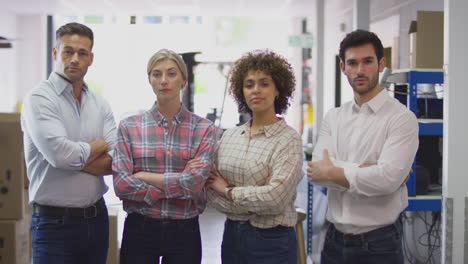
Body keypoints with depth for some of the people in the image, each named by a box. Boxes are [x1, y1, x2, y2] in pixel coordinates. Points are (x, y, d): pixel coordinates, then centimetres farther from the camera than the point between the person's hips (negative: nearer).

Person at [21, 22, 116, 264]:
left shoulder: (100, 105, 8)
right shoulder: (39, 99, -8)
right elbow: (61, 154, -22)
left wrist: (76, 158, -15)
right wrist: (100, 145, -6)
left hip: (96, 218, 5)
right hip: (55, 223, -5)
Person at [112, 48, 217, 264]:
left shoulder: (204, 129, -1)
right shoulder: (129, 127, 0)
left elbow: (196, 182, -14)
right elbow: (121, 185, -10)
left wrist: (143, 176, -11)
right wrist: (179, 185, -14)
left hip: (184, 231, 0)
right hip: (139, 230, 0)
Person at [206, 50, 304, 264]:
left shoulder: (288, 139, -10)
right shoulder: (229, 136, 5)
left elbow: (276, 197, -22)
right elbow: (211, 191, 0)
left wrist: (228, 190, -9)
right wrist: (256, 201, -14)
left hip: (271, 240, -5)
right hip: (231, 235, 5)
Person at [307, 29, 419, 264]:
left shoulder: (401, 118, -9)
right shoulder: (333, 118, 6)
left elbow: (388, 178, -22)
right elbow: (317, 169, -8)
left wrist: (332, 172, -12)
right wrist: (371, 171, -17)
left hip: (378, 245, -4)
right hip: (334, 240, 4)